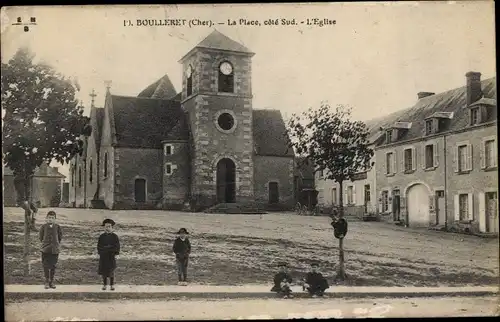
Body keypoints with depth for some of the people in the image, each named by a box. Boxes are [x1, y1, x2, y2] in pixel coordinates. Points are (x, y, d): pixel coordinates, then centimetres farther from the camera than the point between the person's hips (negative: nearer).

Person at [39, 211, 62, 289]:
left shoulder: (57, 227, 1)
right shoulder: (44, 226, 0)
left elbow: (60, 236, 12)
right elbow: (40, 236, 10)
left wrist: (57, 244, 9)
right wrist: (44, 243, 9)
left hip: (55, 249, 1)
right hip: (45, 249, -1)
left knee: (53, 266, 6)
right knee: (46, 266, 0)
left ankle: (51, 282, 16)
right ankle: (47, 282, 9)